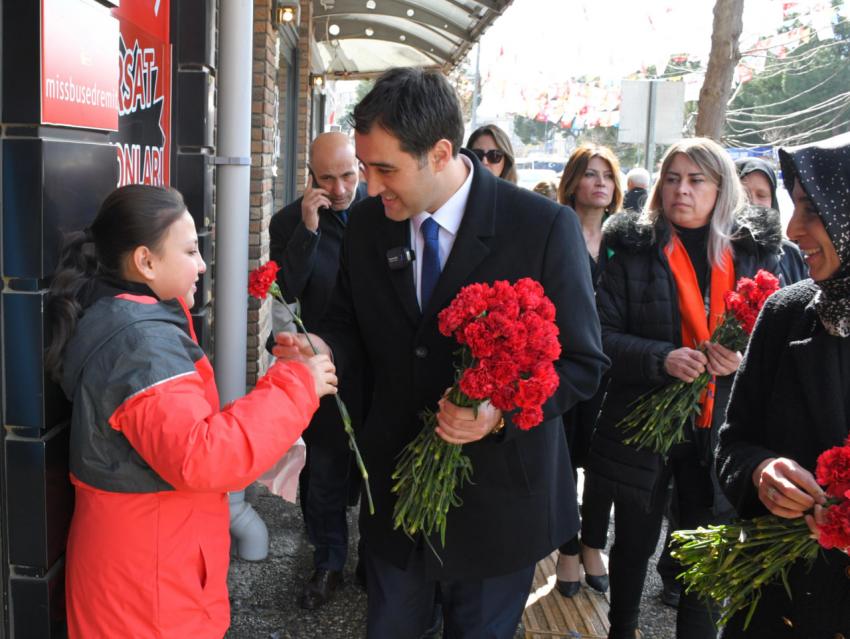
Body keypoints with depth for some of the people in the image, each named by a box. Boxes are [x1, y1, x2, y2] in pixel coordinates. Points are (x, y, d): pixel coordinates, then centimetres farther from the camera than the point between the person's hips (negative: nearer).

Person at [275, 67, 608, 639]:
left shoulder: (545, 228, -17)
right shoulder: (368, 223, -4)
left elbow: (582, 364, -12)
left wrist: (503, 410, -28)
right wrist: (318, 350, -14)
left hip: (496, 501, -3)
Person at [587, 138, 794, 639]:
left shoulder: (757, 252, 3)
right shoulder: (633, 250, -3)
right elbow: (602, 335, -7)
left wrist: (746, 357, -15)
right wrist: (662, 358, -24)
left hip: (720, 430, 1)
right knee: (635, 543, 16)